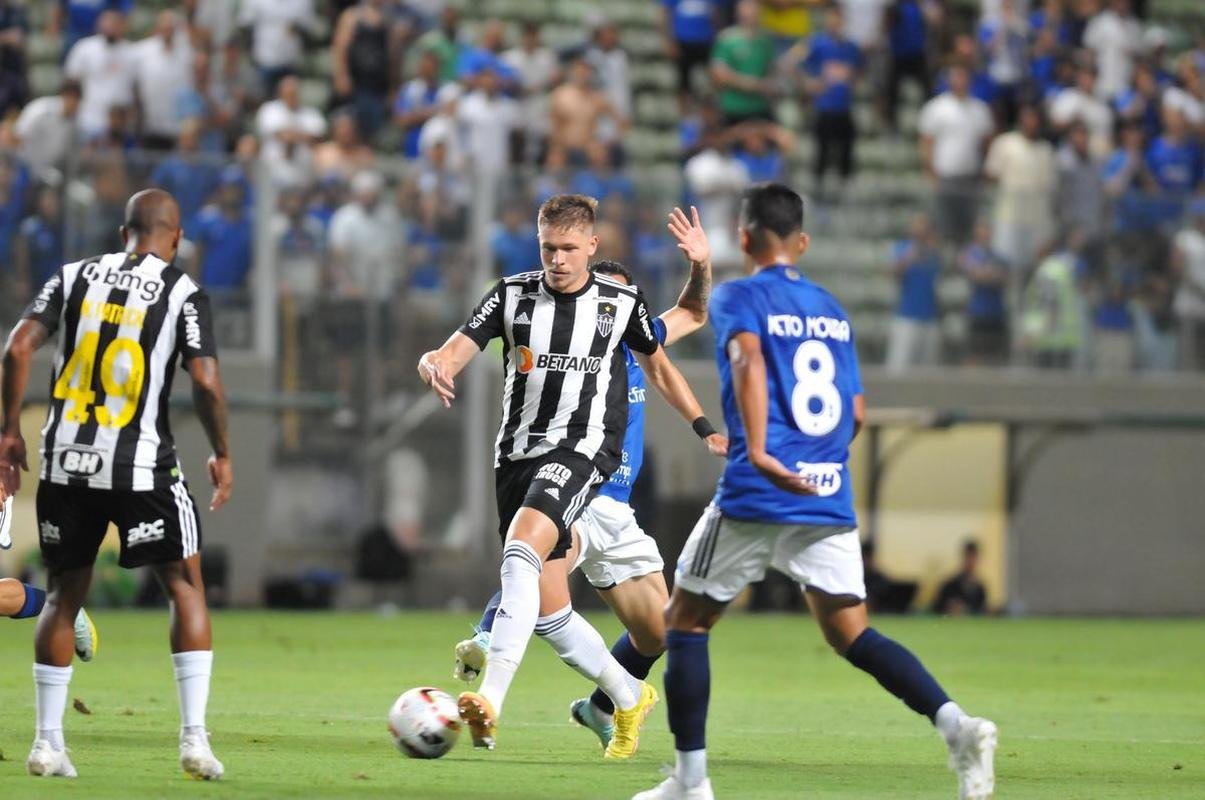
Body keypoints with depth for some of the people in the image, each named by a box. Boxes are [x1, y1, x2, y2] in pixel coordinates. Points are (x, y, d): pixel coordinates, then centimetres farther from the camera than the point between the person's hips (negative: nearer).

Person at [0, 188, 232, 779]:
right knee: (185, 587, 9)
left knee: (64, 597, 15)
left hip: (65, 461, 3)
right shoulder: (182, 292, -1)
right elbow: (205, 381, -10)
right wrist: (222, 454, 4)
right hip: (140, 465, -3)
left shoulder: (75, 276, 8)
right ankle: (194, 737, -1)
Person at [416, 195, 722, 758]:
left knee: (520, 555, -30)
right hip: (518, 453, 4)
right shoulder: (513, 295, 5)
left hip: (582, 450, -4)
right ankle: (629, 698, 30)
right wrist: (435, 367, -30)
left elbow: (657, 366, 21)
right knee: (548, 610, 6)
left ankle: (489, 702, -40)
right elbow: (453, 352, -6)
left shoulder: (622, 303, 3)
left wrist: (704, 428, 19)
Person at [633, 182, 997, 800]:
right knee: (851, 633, 6)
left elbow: (749, 360, -21)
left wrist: (759, 453, -30)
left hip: (754, 496, -5)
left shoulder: (736, 298, 0)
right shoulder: (833, 310, 17)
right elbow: (856, 412, 18)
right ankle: (956, 724, -17)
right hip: (829, 500, 5)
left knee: (685, 621, 11)